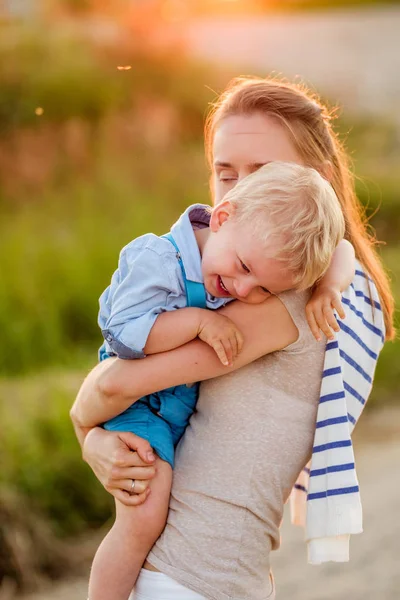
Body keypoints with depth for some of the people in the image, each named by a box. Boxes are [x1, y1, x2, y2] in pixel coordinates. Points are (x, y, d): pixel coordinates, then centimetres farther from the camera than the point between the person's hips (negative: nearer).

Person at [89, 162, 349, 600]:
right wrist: (197, 320, -33)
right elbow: (122, 335, -32)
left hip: (200, 399, 7)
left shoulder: (266, 250, -12)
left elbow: (341, 250, 0)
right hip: (141, 404, -6)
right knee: (143, 524, -19)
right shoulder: (156, 261, -29)